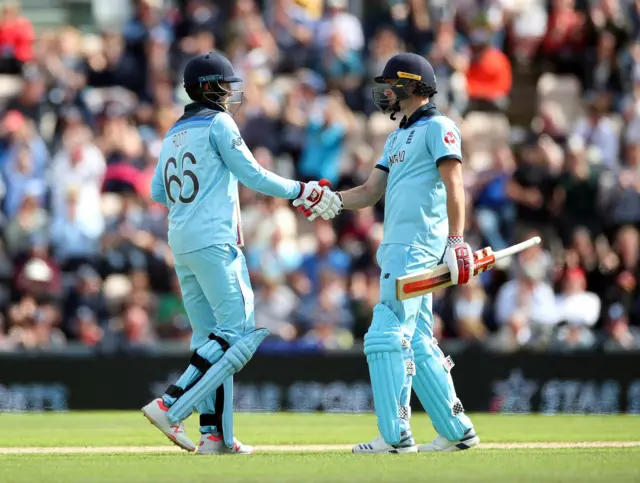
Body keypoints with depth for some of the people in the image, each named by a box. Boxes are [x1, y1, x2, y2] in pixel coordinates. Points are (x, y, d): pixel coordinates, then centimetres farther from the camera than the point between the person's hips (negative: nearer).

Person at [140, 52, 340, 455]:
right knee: (238, 331, -10)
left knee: (210, 337, 9)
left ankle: (214, 434, 2)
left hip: (181, 244, 9)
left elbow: (158, 191, 19)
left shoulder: (175, 133, 19)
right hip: (215, 241, -9)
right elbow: (252, 175, -8)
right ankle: (171, 405, -21)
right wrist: (301, 191, -1)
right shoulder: (218, 123, -4)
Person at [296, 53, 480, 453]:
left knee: (387, 335, -13)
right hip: (398, 249, 10)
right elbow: (372, 191, 21)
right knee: (417, 343, 8)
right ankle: (457, 431, 11)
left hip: (419, 247, -10)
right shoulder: (399, 137, 24)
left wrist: (457, 240, -25)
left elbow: (454, 185, -15)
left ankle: (396, 435, -14)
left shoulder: (438, 127, -5)